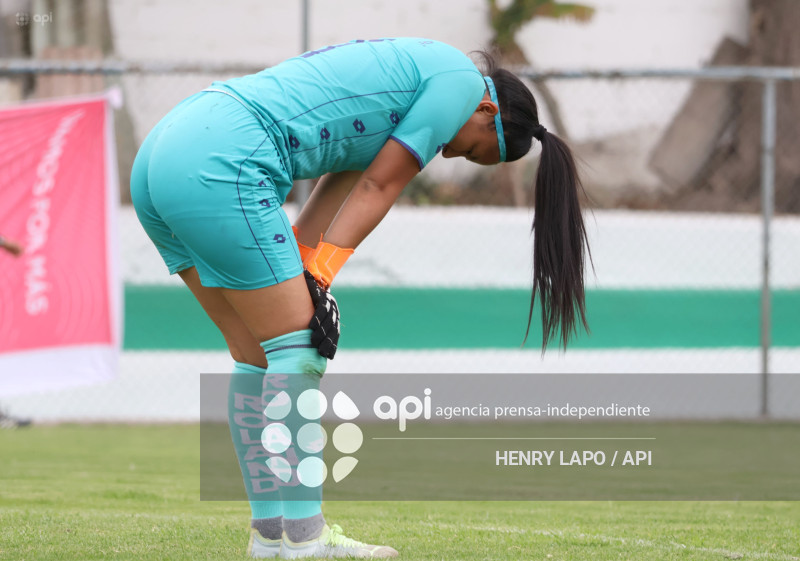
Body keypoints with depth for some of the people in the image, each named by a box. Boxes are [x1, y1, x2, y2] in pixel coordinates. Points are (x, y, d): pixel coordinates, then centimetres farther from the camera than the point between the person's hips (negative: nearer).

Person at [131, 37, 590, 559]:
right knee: (297, 348, -4)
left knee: (259, 353, 14)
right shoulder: (460, 78, 1)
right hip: (219, 165, -10)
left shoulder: (406, 67, 28)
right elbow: (376, 188, -2)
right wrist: (318, 281, -2)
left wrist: (305, 278, 5)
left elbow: (342, 183, 17)